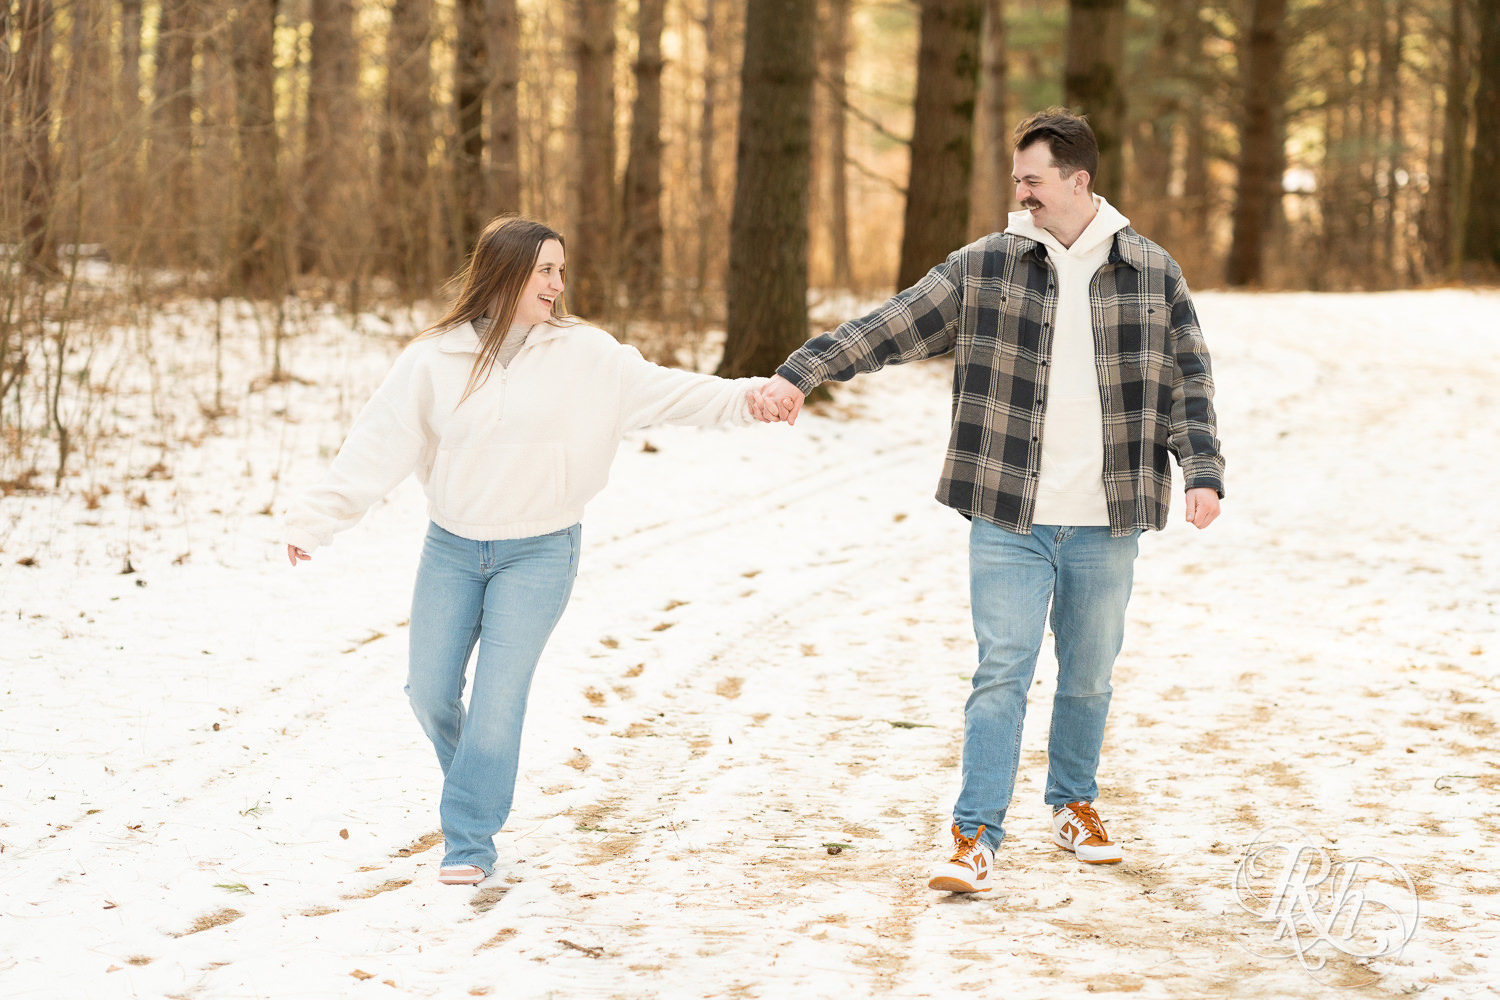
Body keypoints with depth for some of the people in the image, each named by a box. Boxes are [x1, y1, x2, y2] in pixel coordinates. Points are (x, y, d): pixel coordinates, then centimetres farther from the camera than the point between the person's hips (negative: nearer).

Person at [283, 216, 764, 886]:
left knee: (498, 698, -7)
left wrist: (746, 398, -21)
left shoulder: (584, 355, -5)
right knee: (430, 692, 7)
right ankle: (474, 788, 36)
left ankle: (470, 841, 6)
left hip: (538, 553, -2)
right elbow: (376, 445, -4)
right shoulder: (434, 359, -5)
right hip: (452, 548, 2)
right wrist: (314, 520, -8)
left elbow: (662, 391, -8)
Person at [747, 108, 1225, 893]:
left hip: (1105, 524, 2)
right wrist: (799, 374, -15)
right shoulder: (984, 267, 0)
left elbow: (1188, 381, 6)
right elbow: (887, 328, -4)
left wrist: (1202, 472, -8)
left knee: (1088, 676, 15)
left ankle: (1074, 803, 37)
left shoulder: (1152, 273, 3)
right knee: (1002, 674, -6)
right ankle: (976, 837, -2)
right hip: (1008, 518, -1)